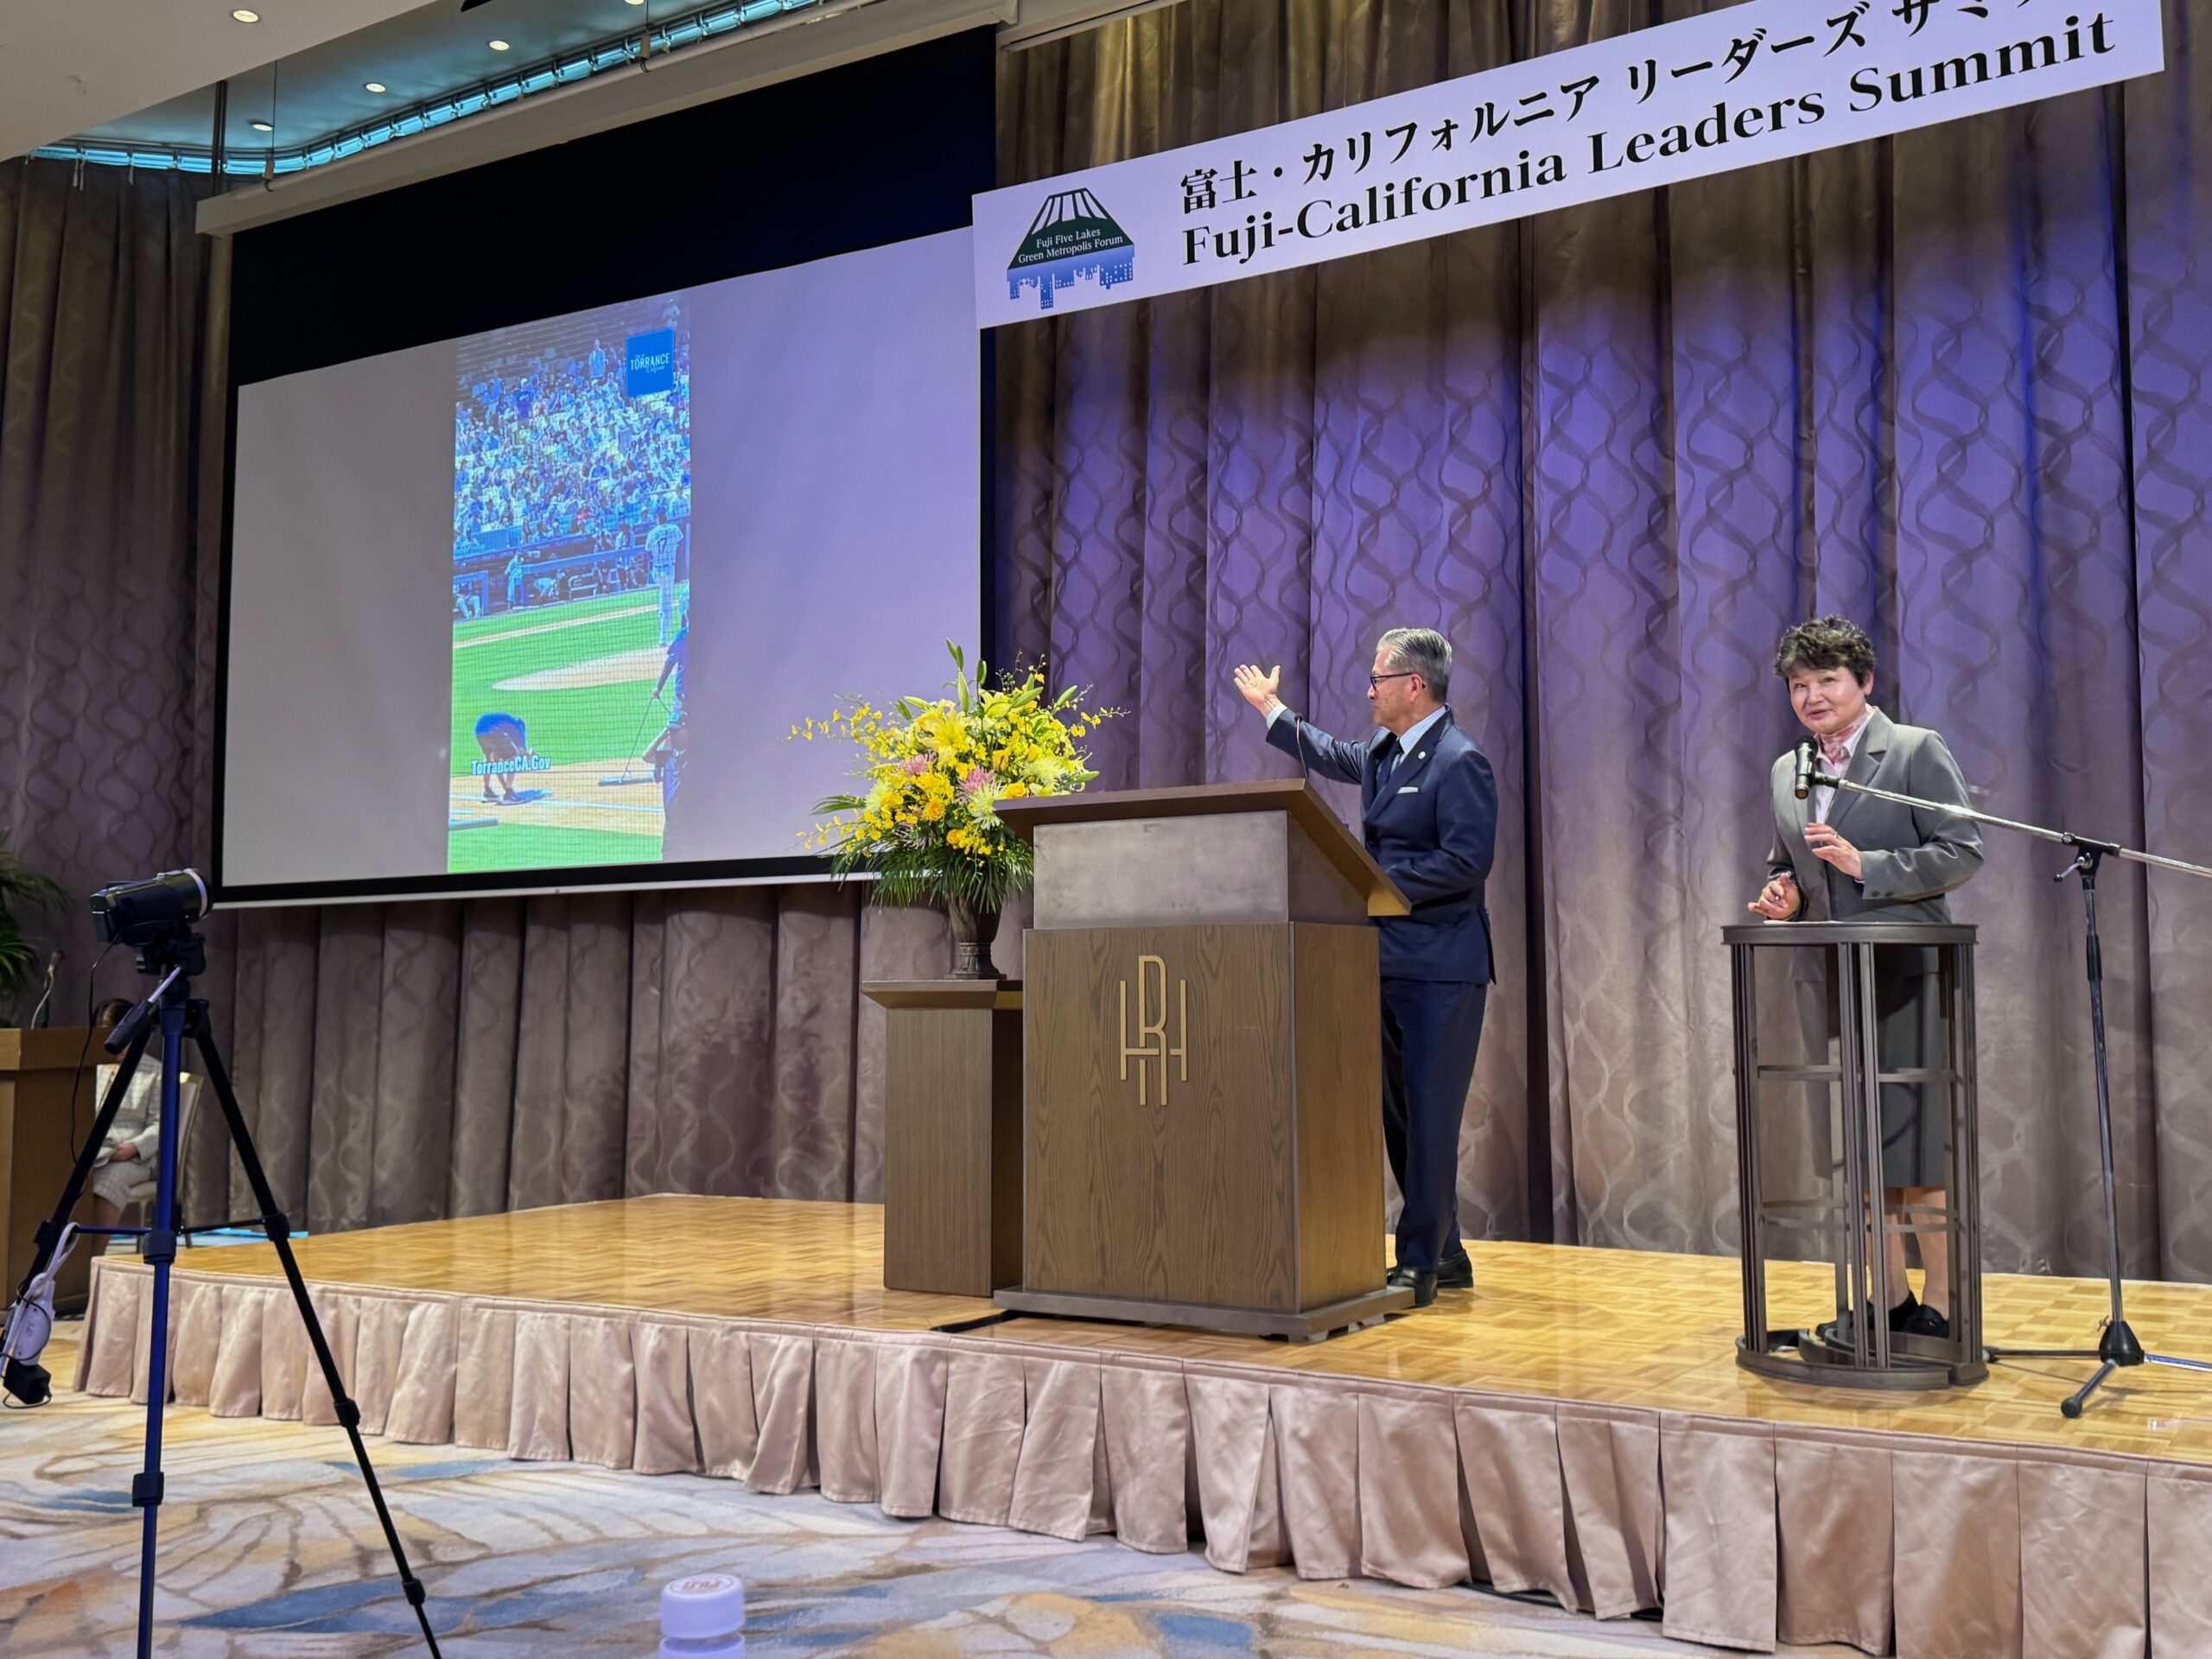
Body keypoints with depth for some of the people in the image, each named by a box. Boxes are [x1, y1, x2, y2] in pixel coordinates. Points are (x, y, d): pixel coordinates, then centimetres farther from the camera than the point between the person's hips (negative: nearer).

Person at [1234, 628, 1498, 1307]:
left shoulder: (1460, 761, -13)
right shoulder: (1383, 751, 15)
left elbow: (1468, 861, -21)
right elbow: (1330, 754, 37)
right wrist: (1271, 709, 44)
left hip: (1440, 970, -9)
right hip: (1391, 964, 9)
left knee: (1429, 1114, -7)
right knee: (1399, 1113, 13)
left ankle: (1419, 1263, -1)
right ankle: (1445, 1253, 23)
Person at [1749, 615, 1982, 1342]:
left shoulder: (1916, 750, -3)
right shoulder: (1786, 772, 14)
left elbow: (1962, 852, -9)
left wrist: (1863, 865, -18)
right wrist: (1783, 895, 0)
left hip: (1906, 978, -6)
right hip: (1829, 983, 6)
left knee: (1919, 1150, -4)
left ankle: (1938, 1309, 5)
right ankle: (1890, 1302, 19)